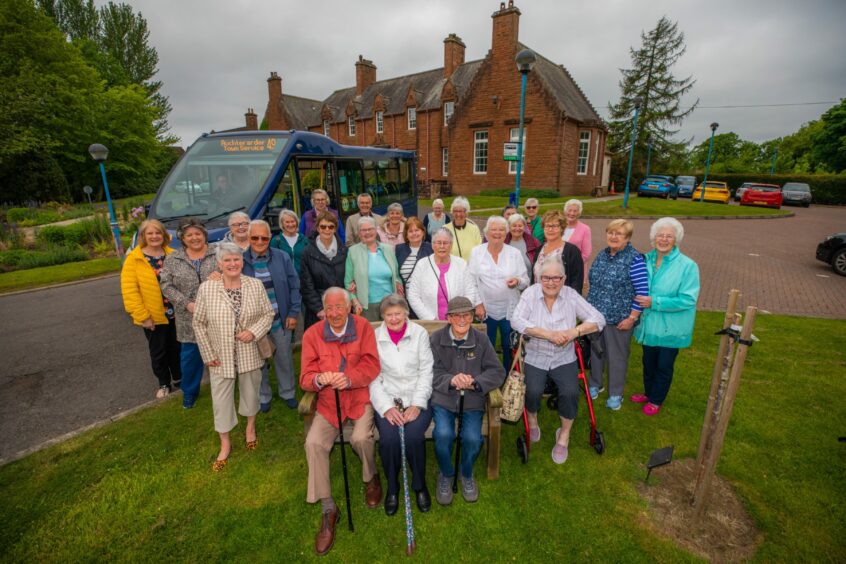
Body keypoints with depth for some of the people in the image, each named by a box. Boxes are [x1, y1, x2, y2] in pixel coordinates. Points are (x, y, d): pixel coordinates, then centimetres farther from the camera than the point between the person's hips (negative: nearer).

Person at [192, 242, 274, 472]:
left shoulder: (255, 285, -7)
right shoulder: (206, 288, -10)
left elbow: (268, 314, 0)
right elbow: (199, 324, -3)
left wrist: (254, 331, -17)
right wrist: (208, 354, -4)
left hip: (250, 354, 1)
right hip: (221, 356, -1)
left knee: (251, 392, 19)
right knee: (221, 400, 10)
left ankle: (250, 428, 47)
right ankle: (225, 445, 33)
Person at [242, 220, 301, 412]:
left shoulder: (282, 257, -4)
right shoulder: (241, 260, -6)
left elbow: (294, 286, -1)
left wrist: (293, 313, -5)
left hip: (280, 319, 0)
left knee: (284, 358, 14)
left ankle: (287, 392, 35)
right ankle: (263, 396, 36)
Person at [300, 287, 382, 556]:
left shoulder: (363, 327, -7)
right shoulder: (312, 334, -5)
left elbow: (372, 365, -12)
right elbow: (305, 378, -5)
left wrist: (349, 379, -30)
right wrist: (319, 379, -29)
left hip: (360, 397, -1)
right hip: (328, 402, 2)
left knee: (361, 437, -25)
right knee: (313, 443, -19)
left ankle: (371, 477, 12)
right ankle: (328, 509, 2)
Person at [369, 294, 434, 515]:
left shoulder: (420, 333, 1)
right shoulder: (374, 337, 2)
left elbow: (426, 372, -1)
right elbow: (373, 378, -1)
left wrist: (417, 405, -11)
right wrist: (387, 408, -13)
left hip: (417, 398, 0)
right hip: (387, 399, 1)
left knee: (414, 435, -25)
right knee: (389, 438, -24)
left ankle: (420, 485, 5)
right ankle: (392, 487, 5)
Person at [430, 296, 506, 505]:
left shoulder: (481, 339, 0)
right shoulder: (436, 339, -4)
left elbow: (497, 372, -1)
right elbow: (432, 373, -5)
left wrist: (474, 382, -18)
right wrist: (451, 380, -26)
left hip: (472, 399, 1)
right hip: (443, 397, -1)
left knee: (472, 438, -21)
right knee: (443, 434, -24)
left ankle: (466, 473, 17)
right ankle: (446, 474, 11)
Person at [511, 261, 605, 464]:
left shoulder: (571, 295, -2)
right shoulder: (531, 293, -7)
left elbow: (598, 319, -4)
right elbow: (516, 321, -20)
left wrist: (574, 332, -21)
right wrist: (549, 334, -26)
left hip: (564, 358, 1)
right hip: (535, 358, -1)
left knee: (570, 392, -19)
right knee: (533, 391, -21)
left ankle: (564, 434, 10)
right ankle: (532, 419, 16)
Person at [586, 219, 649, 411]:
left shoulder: (635, 259, -13)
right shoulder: (602, 255, 6)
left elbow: (642, 291, -15)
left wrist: (632, 318, -16)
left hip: (619, 318, -5)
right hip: (595, 315, 6)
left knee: (616, 356, 9)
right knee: (595, 350, 18)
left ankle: (616, 394, 28)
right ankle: (595, 384, 38)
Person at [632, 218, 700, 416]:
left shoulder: (687, 266, -16)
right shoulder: (646, 260, -2)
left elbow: (688, 300, -22)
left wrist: (654, 302, -24)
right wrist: (641, 302, -4)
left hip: (670, 328, -4)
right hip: (649, 324, 4)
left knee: (664, 366, 14)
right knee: (648, 362, 21)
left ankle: (656, 400, 35)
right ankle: (648, 393, 44)